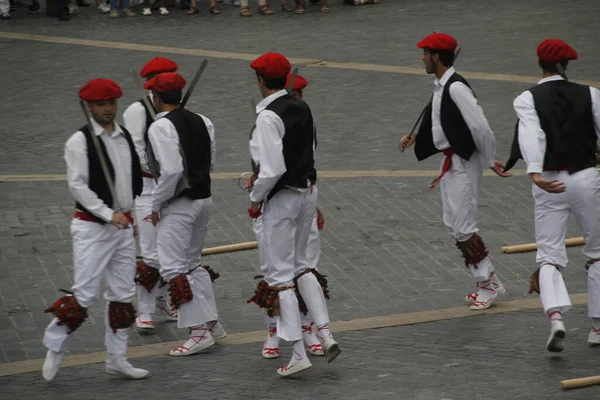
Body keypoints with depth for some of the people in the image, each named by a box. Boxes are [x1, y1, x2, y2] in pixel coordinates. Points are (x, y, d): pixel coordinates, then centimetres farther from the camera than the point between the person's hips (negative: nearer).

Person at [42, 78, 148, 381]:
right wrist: (108, 214, -19)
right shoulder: (80, 141, -9)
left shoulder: (125, 138, 11)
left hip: (123, 226, 6)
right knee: (85, 295, -9)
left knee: (122, 296, 9)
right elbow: (77, 185, -14)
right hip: (91, 228, -6)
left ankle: (116, 358, 17)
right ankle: (55, 350, 7)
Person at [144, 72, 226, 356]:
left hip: (178, 204, -9)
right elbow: (210, 161, 14)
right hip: (204, 198, 9)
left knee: (174, 269, -7)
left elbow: (171, 171, -23)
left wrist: (156, 204, -13)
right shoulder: (201, 122, 8)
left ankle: (199, 332, -12)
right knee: (193, 263, 20)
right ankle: (212, 323, 22)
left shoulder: (161, 127, -17)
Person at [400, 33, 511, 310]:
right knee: (453, 226, 12)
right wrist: (415, 138, 13)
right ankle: (487, 282, 19)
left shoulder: (456, 88, -20)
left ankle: (488, 283, 4)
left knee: (463, 227, -7)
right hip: (450, 161, 10)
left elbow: (479, 125, -22)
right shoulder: (440, 87, 11)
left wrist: (489, 161, -15)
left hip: (463, 162, -10)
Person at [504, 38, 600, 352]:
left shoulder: (527, 99, -2)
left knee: (549, 257, 1)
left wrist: (535, 174, -31)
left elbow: (532, 135, -18)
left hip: (548, 183, -1)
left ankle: (556, 316, -25)